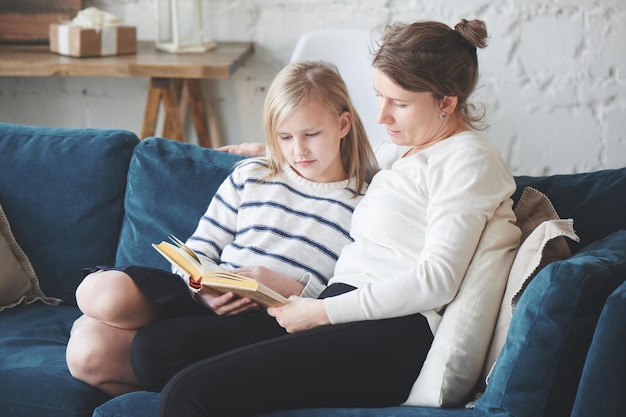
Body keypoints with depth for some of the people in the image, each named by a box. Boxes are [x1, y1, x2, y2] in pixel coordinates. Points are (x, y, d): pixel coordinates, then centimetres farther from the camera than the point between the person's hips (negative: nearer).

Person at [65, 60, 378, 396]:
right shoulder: (249, 176, 18)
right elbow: (198, 252, 14)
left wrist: (291, 289, -17)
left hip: (269, 325, -4)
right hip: (210, 303, 5)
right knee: (101, 291, -30)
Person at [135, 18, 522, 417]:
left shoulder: (468, 160, -3)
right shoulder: (402, 148, 24)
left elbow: (437, 279, -15)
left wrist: (323, 312, -14)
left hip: (394, 334, -10)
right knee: (154, 342, -5)